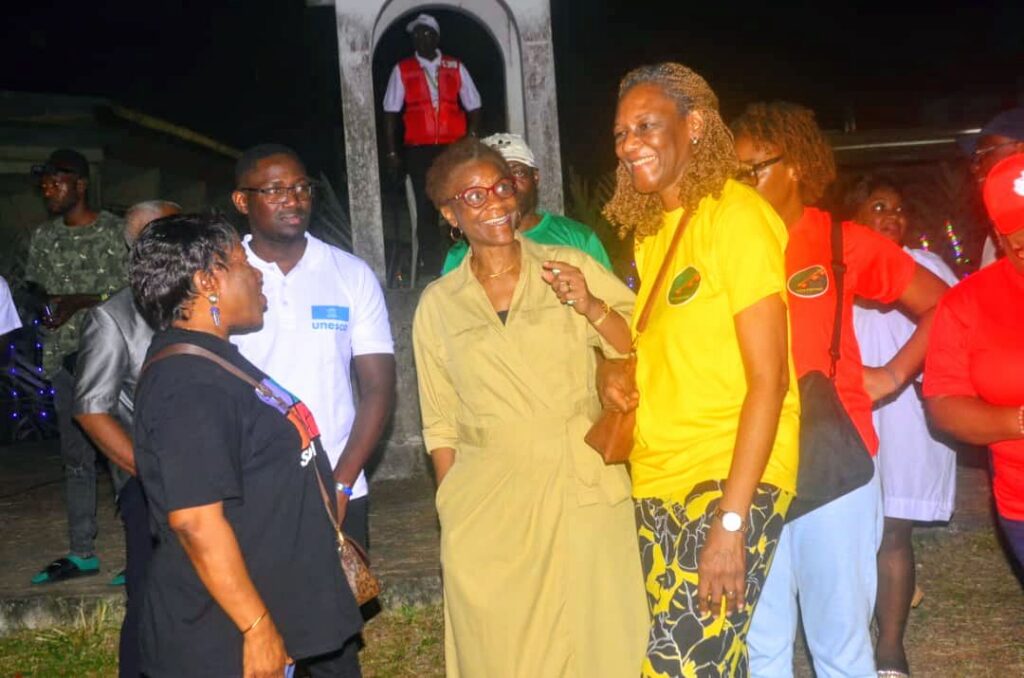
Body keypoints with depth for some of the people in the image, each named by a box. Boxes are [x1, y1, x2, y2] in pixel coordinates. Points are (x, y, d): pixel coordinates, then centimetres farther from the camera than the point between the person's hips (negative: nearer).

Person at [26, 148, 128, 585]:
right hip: (65, 358, 6)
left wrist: (78, 301, -17)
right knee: (76, 456, 10)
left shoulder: (115, 233, -5)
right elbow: (35, 288, 18)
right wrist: (44, 304, -3)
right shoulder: (43, 237, 11)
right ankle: (82, 553, 19)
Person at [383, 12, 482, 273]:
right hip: (419, 150, -1)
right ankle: (431, 267, 9)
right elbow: (391, 112, 6)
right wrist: (391, 152, -1)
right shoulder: (402, 70, 7)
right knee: (426, 209, 1)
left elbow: (473, 107, 8)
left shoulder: (456, 68, 9)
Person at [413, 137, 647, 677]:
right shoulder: (438, 304, 5)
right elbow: (441, 424, 9)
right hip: (488, 511, 1)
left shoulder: (572, 269, 1)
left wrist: (592, 308, -16)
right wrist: (453, 517, 6)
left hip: (585, 498, -1)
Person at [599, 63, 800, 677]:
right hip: (660, 484, 8)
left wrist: (730, 520, -20)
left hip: (731, 480, -7)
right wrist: (614, 369, 2)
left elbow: (768, 379, -15)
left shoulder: (736, 215, -10)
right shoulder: (651, 228, 13)